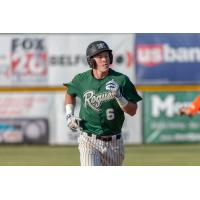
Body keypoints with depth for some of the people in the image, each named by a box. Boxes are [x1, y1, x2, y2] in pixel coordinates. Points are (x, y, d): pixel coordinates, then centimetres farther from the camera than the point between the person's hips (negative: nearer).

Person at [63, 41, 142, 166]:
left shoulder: (121, 80, -7)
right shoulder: (81, 80, -3)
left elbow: (133, 111, -8)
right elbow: (70, 93, 21)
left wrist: (118, 96, -23)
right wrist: (69, 115, 8)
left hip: (114, 142, 1)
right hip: (89, 141, -1)